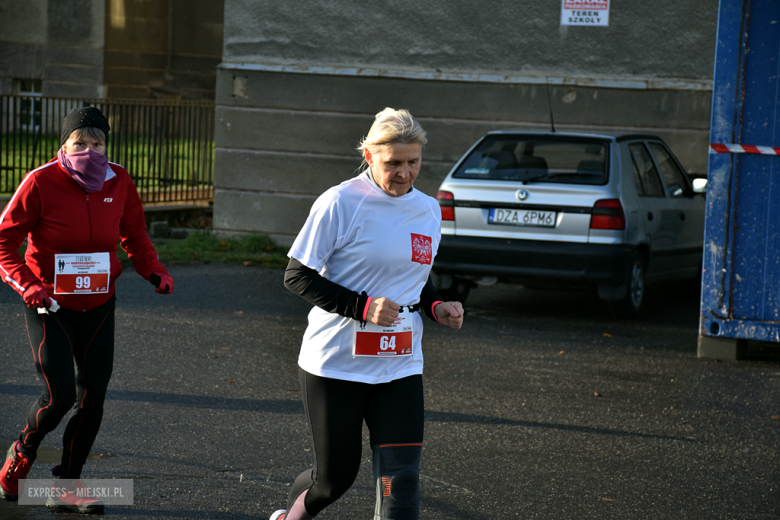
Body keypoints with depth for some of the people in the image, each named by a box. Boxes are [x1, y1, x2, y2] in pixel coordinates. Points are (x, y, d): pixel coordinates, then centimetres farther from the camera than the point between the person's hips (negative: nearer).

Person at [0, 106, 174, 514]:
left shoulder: (118, 182, -4)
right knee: (59, 394, -13)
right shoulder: (40, 183, -16)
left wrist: (154, 270, -6)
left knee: (92, 396, 3)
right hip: (49, 307, -4)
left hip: (98, 307, 4)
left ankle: (67, 485, 19)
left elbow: (134, 236, 11)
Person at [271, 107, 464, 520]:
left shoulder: (429, 210, 6)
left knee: (401, 479, -5)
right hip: (335, 364, -4)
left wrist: (436, 307, 0)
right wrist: (362, 307, -22)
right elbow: (296, 276, -11)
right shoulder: (341, 202, -13)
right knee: (335, 476, 7)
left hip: (398, 367, 4)